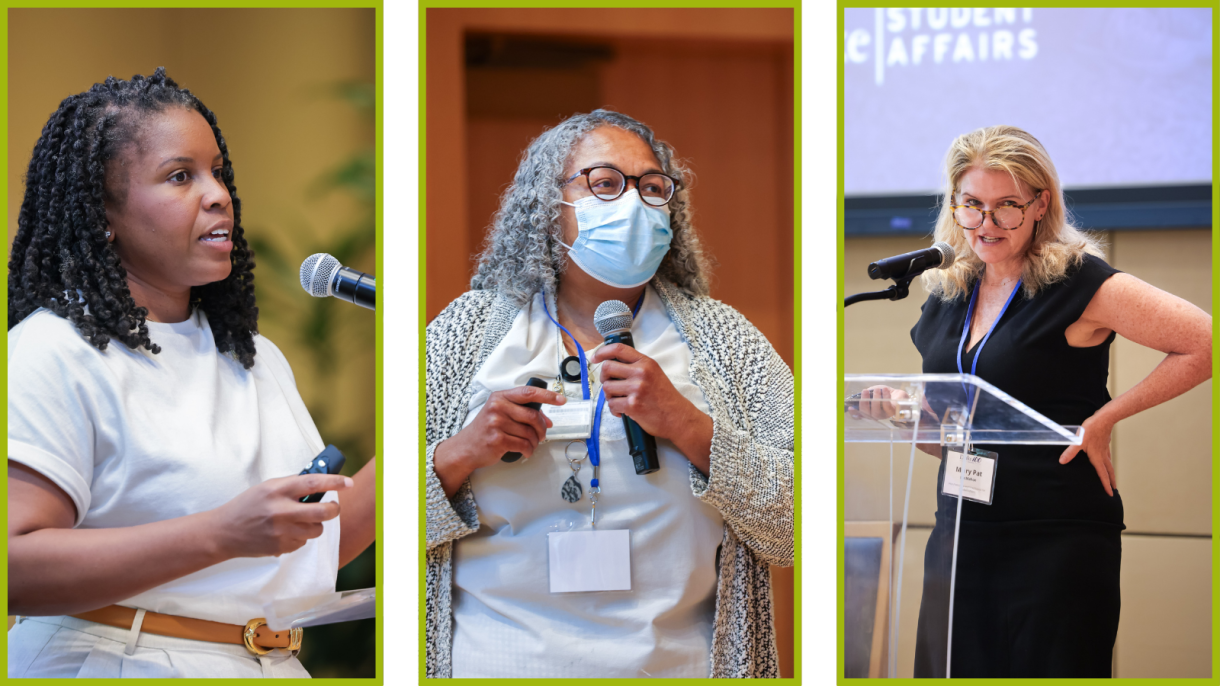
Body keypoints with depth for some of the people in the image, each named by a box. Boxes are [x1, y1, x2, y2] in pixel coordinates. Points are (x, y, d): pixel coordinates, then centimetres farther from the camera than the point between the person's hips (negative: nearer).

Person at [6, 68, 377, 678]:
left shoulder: (257, 358, 13)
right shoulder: (54, 350, -12)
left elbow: (312, 551, 12)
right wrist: (222, 534, -29)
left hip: (274, 668, 7)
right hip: (120, 662, -7)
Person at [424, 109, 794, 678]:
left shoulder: (723, 338, 5)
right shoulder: (464, 331, 5)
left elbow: (794, 525, -4)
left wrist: (686, 426, -16)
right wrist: (458, 456, -14)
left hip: (674, 663, 0)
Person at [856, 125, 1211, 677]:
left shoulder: (1080, 284, -6)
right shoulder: (946, 296, 13)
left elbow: (1204, 345, -11)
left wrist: (1103, 419, -11)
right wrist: (902, 410, -1)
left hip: (1058, 543, -6)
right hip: (959, 539, 6)